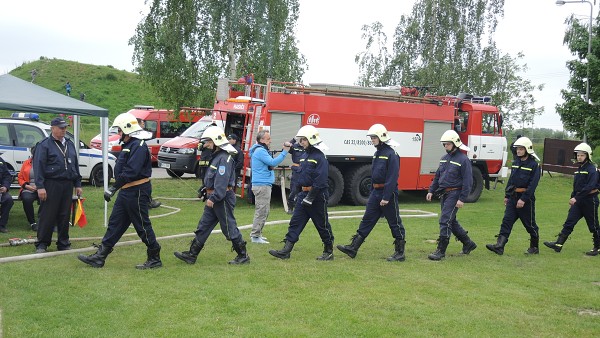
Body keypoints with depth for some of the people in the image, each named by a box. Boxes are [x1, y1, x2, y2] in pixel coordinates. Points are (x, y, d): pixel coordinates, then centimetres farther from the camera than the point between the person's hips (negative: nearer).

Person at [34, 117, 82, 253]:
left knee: (65, 216, 9)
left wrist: (78, 184, 16)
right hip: (51, 184, -6)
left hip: (67, 185, 6)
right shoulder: (44, 145, -3)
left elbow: (75, 165, 21)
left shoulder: (70, 144, 17)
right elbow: (38, 166, -8)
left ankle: (63, 244, 17)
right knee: (47, 216, -2)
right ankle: (42, 244, 8)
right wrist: (40, 186, -16)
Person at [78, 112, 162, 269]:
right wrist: (115, 188, 16)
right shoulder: (128, 145, 16)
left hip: (137, 192, -10)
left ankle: (155, 259, 10)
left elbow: (131, 171, -27)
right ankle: (99, 257, 16)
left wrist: (113, 188, -26)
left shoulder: (139, 146, -18)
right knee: (115, 223, 11)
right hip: (127, 191, 10)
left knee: (142, 226, -2)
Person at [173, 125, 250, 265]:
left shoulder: (224, 158, -18)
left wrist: (213, 198, -27)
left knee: (229, 228, -2)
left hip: (223, 199, -10)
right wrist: (208, 195, 18)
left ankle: (243, 256, 10)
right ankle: (191, 255, 15)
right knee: (203, 226, 10)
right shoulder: (216, 156, 15)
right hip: (214, 198, 10)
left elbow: (222, 181, -25)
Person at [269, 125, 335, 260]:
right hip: (304, 194, 9)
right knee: (295, 222, 3)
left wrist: (310, 198, -22)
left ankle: (329, 252, 17)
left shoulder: (320, 157, -15)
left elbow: (320, 181, -21)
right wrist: (300, 193, 20)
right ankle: (286, 250, 2)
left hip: (317, 196, -9)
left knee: (322, 225, 3)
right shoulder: (305, 155, 13)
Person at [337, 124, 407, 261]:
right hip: (375, 192, 9)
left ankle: (400, 253, 10)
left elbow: (392, 178, -20)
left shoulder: (391, 154, -14)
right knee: (367, 220, 7)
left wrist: (386, 197, -22)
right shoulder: (377, 154, 14)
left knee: (395, 223, 1)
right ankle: (353, 248, 9)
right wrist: (372, 194, 19)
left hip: (388, 193, -9)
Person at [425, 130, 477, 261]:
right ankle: (468, 244, 31)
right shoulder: (444, 158, 12)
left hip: (454, 194, -8)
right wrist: (431, 191, 12)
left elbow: (468, 181, -15)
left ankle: (441, 251, -7)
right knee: (451, 221, 15)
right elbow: (437, 176, 20)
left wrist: (462, 199, -19)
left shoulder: (463, 160, -12)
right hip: (443, 194, 8)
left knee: (445, 221, -12)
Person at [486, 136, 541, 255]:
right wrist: (507, 195, 15)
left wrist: (523, 199, -21)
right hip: (513, 197, 6)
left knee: (530, 224, 6)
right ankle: (499, 246, -10)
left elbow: (533, 184, -16)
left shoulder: (534, 165, -10)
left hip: (525, 198, -6)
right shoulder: (516, 162, 11)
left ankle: (534, 247, 22)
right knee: (506, 221, -4)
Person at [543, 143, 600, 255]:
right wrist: (573, 197, 13)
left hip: (589, 200, -7)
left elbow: (590, 187, -23)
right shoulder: (579, 169, 13)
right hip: (578, 201, 8)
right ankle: (558, 244, -5)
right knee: (569, 222, -1)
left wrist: (576, 198, -26)